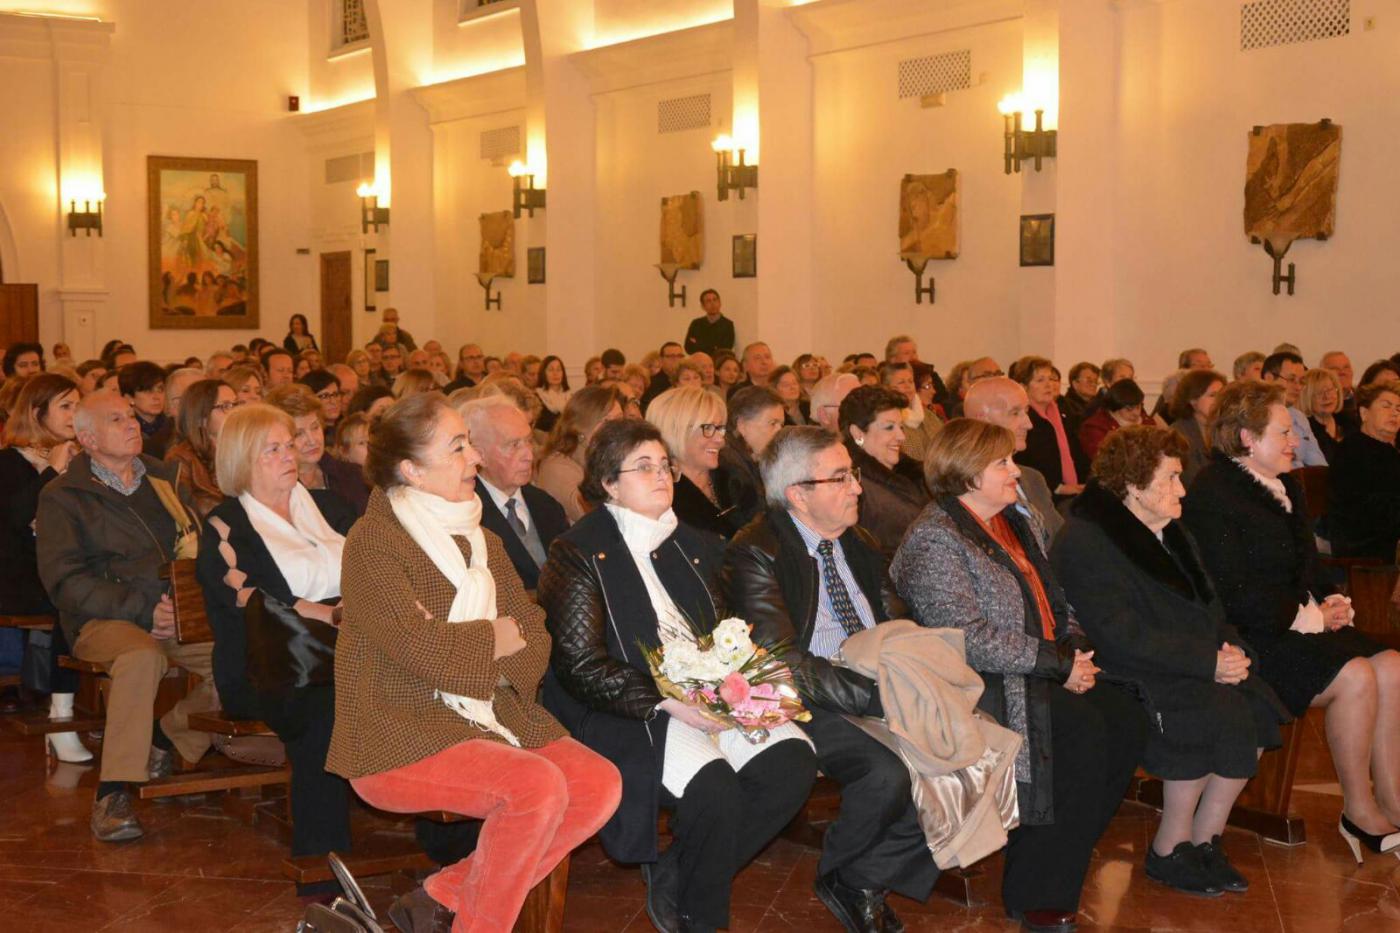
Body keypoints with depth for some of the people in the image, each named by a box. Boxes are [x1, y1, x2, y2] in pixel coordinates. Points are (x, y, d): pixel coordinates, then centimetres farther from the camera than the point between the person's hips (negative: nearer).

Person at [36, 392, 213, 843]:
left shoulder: (162, 479, 20)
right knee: (142, 656, -39)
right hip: (105, 620, -4)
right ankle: (113, 793, -31)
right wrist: (142, 611, -16)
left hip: (179, 615, 5)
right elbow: (65, 580, -6)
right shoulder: (62, 497, 5)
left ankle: (168, 737, -1)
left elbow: (197, 543, 17)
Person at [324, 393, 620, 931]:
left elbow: (534, 645, 6)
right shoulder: (374, 541, -9)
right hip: (399, 737, -8)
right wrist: (494, 639, -3)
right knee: (539, 787, -28)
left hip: (487, 720, 8)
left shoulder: (482, 541, 14)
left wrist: (459, 644, -14)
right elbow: (419, 648, -21)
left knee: (599, 784, -12)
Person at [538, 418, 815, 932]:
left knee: (792, 762, -17)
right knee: (713, 785, -30)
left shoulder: (691, 545, 18)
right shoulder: (579, 553, -4)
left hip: (705, 694, 7)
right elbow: (580, 666, -11)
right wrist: (668, 700, -21)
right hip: (626, 711, -7)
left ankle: (675, 874, 0)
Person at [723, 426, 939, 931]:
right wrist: (876, 696, -25)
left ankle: (866, 877, 0)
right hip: (812, 706, -7)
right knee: (889, 774, -32)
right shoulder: (754, 554, -11)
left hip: (884, 693, 7)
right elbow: (785, 663, -19)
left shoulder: (859, 544, 14)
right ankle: (838, 876, 0)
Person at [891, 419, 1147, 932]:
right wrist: (1058, 664, -18)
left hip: (1044, 671, 9)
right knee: (1082, 731, -27)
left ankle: (1067, 856, 0)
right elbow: (968, 638, -21)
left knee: (1127, 718, -12)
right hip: (982, 685, -9)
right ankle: (1034, 892, -15)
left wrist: (1077, 646, 2)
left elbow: (1054, 600, 24)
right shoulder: (934, 541, -13)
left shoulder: (1012, 523, 17)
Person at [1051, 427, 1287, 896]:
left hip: (1196, 666, 9)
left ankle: (1204, 840, -2)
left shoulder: (1170, 532, 16)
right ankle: (1168, 852, -11)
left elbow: (1206, 602, 20)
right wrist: (1208, 662, -22)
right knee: (1213, 717, -28)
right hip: (1124, 675, -9)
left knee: (1256, 706, -15)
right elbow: (1122, 637, -21)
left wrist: (1230, 647, -3)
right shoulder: (1084, 543, -14)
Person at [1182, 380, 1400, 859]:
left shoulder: (1285, 487, 16)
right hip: (1249, 639, -9)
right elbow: (1231, 593, -20)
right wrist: (1308, 616, -16)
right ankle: (1358, 811, -8)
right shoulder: (1212, 495, -14)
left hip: (1300, 622, 9)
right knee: (1356, 676, -23)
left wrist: (1328, 602, 3)